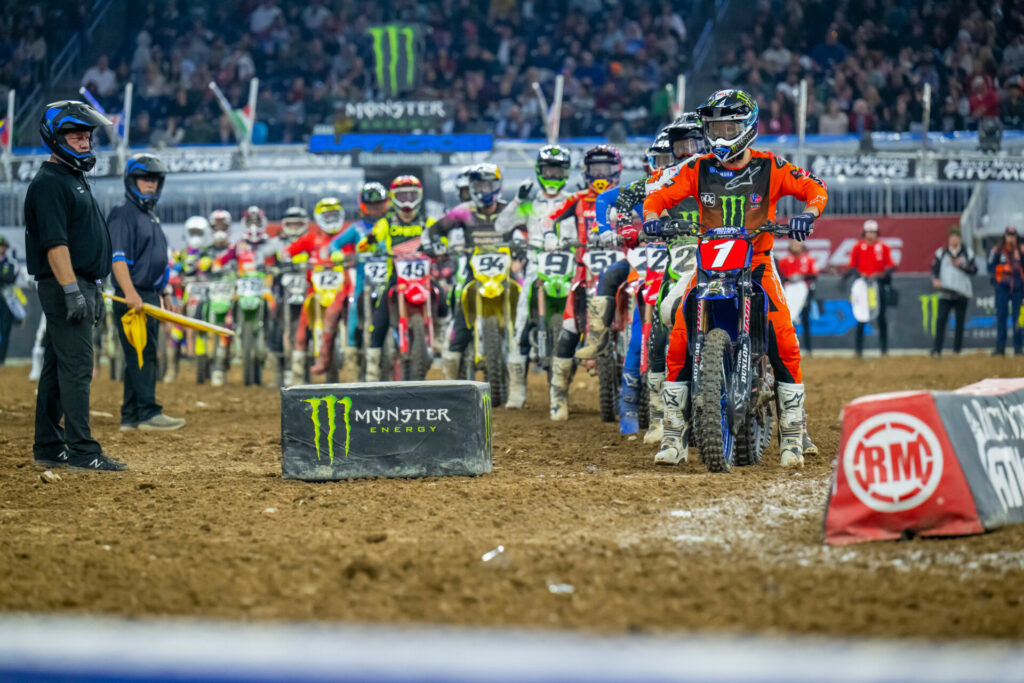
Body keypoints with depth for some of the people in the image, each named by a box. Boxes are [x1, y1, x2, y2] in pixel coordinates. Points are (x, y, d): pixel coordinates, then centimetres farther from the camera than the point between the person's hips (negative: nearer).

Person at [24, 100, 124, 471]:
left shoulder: (75, 179, 20)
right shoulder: (49, 183, -12)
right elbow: (54, 243, -20)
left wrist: (93, 289, 23)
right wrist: (72, 291, -26)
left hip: (79, 284, 10)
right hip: (62, 285, -10)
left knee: (57, 368, 11)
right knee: (76, 367, -11)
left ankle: (48, 448, 15)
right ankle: (82, 451, -12)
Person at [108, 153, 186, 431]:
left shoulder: (151, 217, 22)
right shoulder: (122, 214, -8)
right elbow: (118, 257, -18)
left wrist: (164, 294, 24)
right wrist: (129, 293, -28)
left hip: (150, 296, 10)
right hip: (133, 297, -10)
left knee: (145, 356, 8)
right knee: (140, 355, -12)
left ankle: (130, 417, 11)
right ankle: (148, 413, -15)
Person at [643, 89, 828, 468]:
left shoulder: (770, 167, -3)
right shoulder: (698, 169, 2)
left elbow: (815, 188, -4)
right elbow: (659, 196, 1)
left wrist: (808, 213, -25)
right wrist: (652, 217, -21)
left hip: (757, 265, -2)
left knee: (784, 341, -19)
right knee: (679, 343, -15)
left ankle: (793, 435, -8)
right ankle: (675, 435, -4)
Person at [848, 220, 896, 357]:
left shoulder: (883, 247, 3)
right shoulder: (858, 247, 4)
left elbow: (891, 266, 0)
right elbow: (852, 267, 4)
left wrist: (880, 275, -16)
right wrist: (861, 275, -13)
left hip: (879, 283, 0)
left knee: (881, 315, 2)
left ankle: (884, 348, 8)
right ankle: (859, 349, 2)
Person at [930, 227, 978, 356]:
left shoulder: (968, 253, 10)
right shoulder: (941, 253, 10)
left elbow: (974, 269, 3)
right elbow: (934, 268, 5)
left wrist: (961, 265, -12)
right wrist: (935, 279, -15)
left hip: (962, 293, 1)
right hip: (945, 292, -1)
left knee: (960, 321, 3)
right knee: (941, 319, -13)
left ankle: (957, 349, 12)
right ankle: (937, 349, -16)